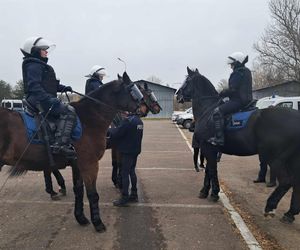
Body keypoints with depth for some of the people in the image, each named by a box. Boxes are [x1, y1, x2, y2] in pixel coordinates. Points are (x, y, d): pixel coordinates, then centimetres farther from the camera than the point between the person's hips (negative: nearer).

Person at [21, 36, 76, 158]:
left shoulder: (40, 65, 23)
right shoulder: (34, 65, -10)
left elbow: (50, 84, 25)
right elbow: (34, 85, -23)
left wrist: (63, 88, 10)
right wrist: (48, 99, -33)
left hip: (44, 99, 11)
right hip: (39, 100, -11)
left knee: (67, 110, 16)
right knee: (69, 111, -23)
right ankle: (60, 144, -30)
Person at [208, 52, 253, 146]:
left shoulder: (238, 73, -13)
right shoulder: (246, 71, 20)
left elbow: (232, 89, -20)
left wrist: (222, 93, -4)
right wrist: (224, 93, 20)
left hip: (238, 100, -12)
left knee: (217, 112, -20)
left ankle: (219, 138, -26)